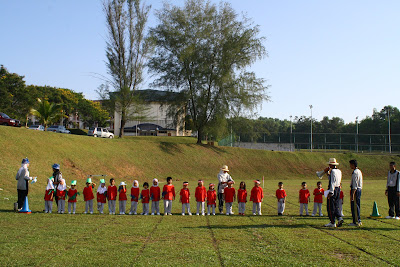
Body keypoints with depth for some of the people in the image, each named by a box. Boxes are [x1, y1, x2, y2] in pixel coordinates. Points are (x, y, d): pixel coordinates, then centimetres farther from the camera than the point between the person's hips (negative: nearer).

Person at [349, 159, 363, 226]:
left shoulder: (355, 172, -15)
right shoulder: (359, 171, 17)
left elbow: (355, 184, -20)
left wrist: (352, 194, -22)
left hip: (355, 190, -10)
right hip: (359, 189, 10)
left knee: (354, 206, -6)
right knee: (357, 206, 15)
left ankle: (356, 222, -3)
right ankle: (358, 221, 22)